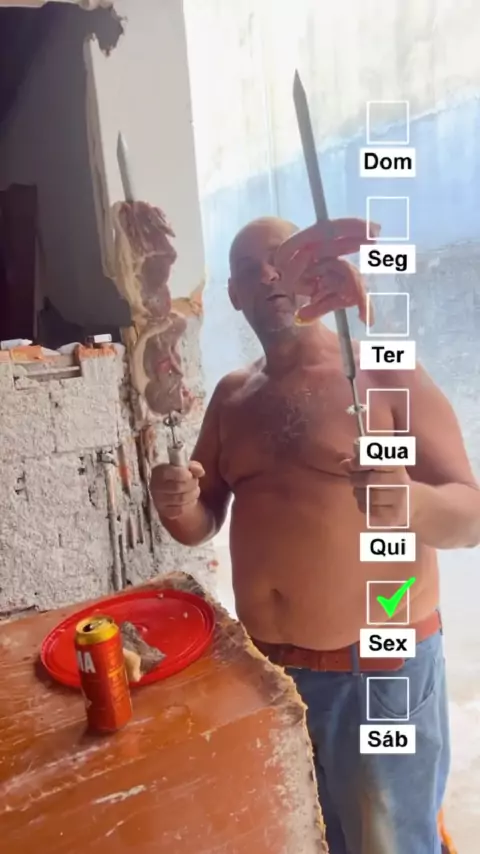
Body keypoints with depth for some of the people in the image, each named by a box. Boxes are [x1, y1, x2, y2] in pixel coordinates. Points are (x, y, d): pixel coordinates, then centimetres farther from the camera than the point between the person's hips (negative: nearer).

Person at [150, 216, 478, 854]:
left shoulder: (386, 374, -11)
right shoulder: (231, 396, 5)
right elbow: (200, 525, 9)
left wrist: (410, 502, -34)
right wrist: (175, 505, -14)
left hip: (379, 666, -5)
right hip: (265, 665, 5)